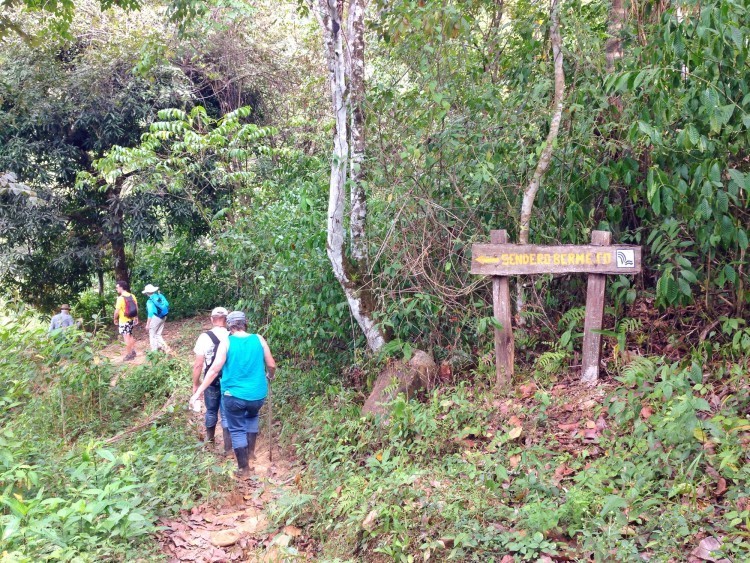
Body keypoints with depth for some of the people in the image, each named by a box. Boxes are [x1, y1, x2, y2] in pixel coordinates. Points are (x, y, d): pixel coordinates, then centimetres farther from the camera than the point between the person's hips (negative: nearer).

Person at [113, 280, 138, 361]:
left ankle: (128, 355, 5)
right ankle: (133, 351, 26)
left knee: (126, 337, 0)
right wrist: (136, 317, 19)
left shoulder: (120, 298, -20)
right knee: (130, 336, 21)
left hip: (123, 321, -7)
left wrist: (115, 319, -4)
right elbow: (136, 308, 9)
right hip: (131, 319, 7)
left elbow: (117, 311, -19)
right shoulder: (132, 296, 1)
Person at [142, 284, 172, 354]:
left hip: (155, 318, -7)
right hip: (163, 317, 7)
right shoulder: (160, 296, 0)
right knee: (158, 334, 18)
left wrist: (147, 324, -12)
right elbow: (167, 304, 4)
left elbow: (150, 313, -18)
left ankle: (154, 351, 11)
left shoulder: (150, 301, -17)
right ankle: (165, 347, 7)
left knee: (152, 335, 8)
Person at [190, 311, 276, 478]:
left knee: (237, 430, 14)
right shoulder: (258, 339, -3)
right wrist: (270, 376, 25)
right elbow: (271, 365, 2)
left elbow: (214, 370, -13)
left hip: (234, 395, -2)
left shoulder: (226, 343, -8)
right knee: (252, 416, 33)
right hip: (258, 395, 3)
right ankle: (251, 451, 32)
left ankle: (243, 468, 17)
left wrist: (198, 392, -10)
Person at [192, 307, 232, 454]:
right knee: (227, 414, 7)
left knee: (211, 411, 21)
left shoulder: (205, 337, -13)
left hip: (211, 382, 0)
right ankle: (228, 447, 6)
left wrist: (196, 384, 0)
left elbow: (198, 364, -12)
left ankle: (210, 438, 41)